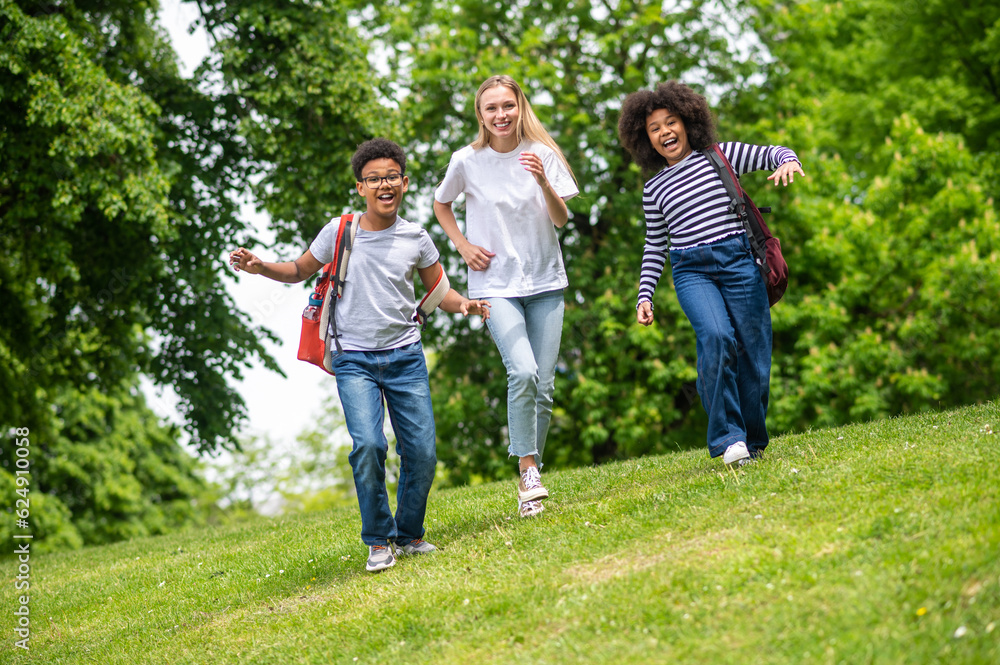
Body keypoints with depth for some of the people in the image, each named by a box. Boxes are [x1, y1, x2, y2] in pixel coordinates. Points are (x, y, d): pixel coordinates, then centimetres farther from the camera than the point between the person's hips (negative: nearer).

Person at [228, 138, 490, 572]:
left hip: (406, 357, 2)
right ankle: (379, 540, -3)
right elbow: (300, 271, 13)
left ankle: (409, 534, 21)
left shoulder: (416, 239, 3)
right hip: (355, 360, -2)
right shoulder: (339, 232, -1)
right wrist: (260, 267, -4)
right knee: (368, 445, -19)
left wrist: (463, 305, -6)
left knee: (422, 451, -1)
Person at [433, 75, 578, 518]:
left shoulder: (542, 154, -1)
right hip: (495, 285, -2)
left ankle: (532, 476, 14)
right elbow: (441, 205, 14)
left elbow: (562, 220, -3)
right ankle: (527, 472, -15)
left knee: (543, 386, 1)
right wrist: (464, 246, 0)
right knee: (522, 372, -23)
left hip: (545, 282, 2)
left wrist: (544, 183, -21)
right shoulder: (467, 161, -4)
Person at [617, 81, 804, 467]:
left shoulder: (721, 156, 10)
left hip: (738, 261, 0)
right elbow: (655, 247, 20)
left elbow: (772, 154, 8)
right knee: (716, 337, -26)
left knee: (752, 351, -3)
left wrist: (788, 161, -16)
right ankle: (728, 438, -23)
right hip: (691, 272, 0)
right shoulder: (654, 188, 15)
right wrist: (644, 295, 11)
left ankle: (753, 442, 16)